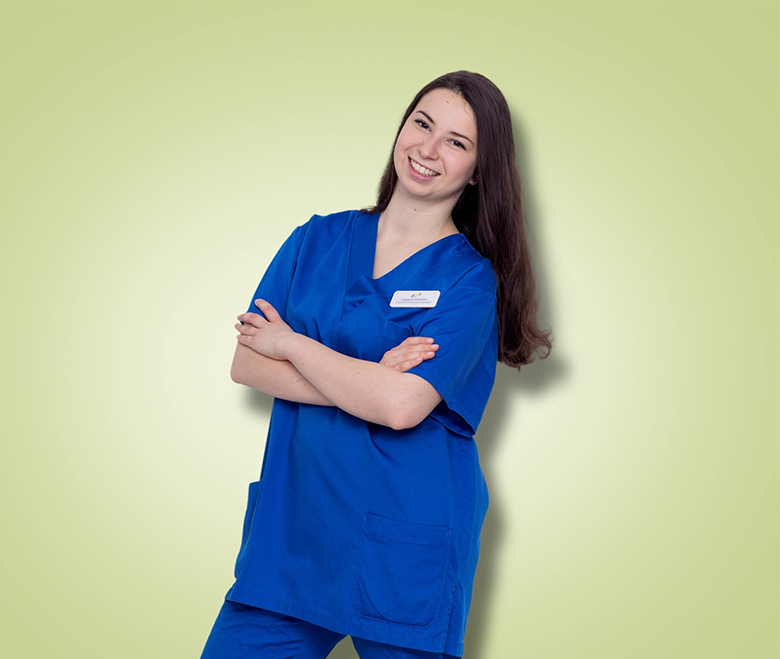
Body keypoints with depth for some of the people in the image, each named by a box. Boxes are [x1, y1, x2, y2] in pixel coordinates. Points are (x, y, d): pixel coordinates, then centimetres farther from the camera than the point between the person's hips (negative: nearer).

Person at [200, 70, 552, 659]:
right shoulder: (318, 239, 7)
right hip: (290, 527, 4)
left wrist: (291, 344, -7)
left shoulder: (471, 279, -5)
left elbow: (402, 405, -19)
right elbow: (244, 363, -1)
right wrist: (368, 382, -15)